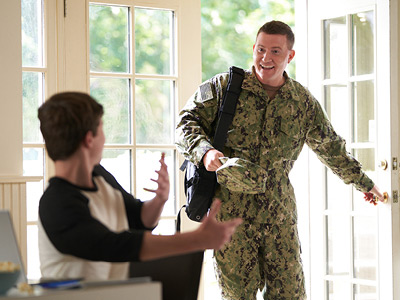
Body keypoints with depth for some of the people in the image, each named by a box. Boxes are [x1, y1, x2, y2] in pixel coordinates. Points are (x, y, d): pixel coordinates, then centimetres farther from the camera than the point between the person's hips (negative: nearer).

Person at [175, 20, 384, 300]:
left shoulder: (304, 102, 9)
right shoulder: (223, 86, 1)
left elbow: (331, 147, 22)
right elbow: (187, 122, -2)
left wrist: (364, 183, 31)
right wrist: (205, 151, -23)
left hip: (279, 213, 2)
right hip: (231, 212, -2)